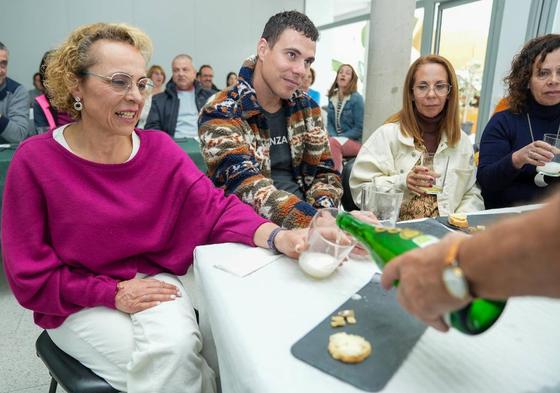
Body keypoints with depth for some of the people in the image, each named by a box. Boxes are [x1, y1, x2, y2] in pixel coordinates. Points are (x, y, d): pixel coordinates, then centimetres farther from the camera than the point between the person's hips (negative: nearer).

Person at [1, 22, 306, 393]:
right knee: (164, 360, -21)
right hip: (77, 304, -1)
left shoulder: (159, 149, -5)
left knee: (177, 348, -25)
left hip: (153, 280, 2)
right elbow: (30, 276, -10)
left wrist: (277, 237, -33)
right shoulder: (35, 161, -14)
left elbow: (215, 208, -16)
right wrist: (113, 293, -18)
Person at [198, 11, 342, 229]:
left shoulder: (307, 108, 6)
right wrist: (315, 221, -37)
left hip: (306, 220, 5)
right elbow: (244, 185, -23)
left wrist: (322, 217, -13)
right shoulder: (221, 113, -10)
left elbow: (325, 173, 8)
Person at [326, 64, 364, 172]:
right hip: (336, 140, 4)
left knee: (332, 142, -34)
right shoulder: (332, 97, 9)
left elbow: (359, 128, -9)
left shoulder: (357, 98, -7)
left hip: (354, 142, -4)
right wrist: (333, 136, -14)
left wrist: (337, 138, -16)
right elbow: (329, 122, 8)